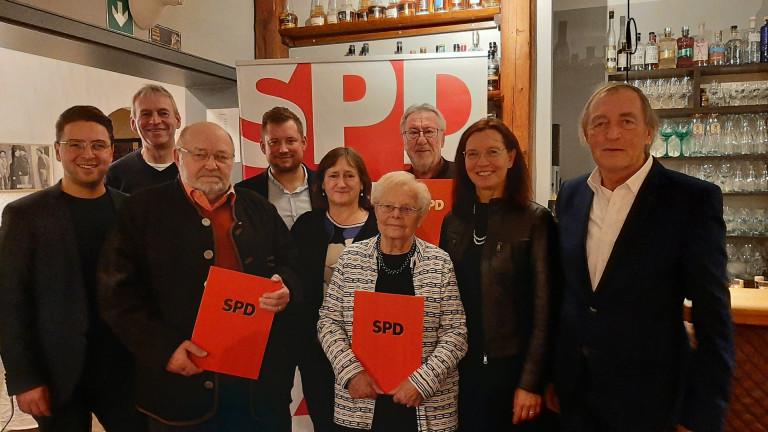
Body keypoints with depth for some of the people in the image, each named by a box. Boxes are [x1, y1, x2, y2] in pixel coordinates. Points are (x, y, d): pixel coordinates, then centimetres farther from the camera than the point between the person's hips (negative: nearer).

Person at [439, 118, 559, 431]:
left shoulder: (535, 220, -9)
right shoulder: (453, 221, 4)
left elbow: (544, 308, -11)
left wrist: (532, 382, -13)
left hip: (510, 368, -4)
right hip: (459, 368, 4)